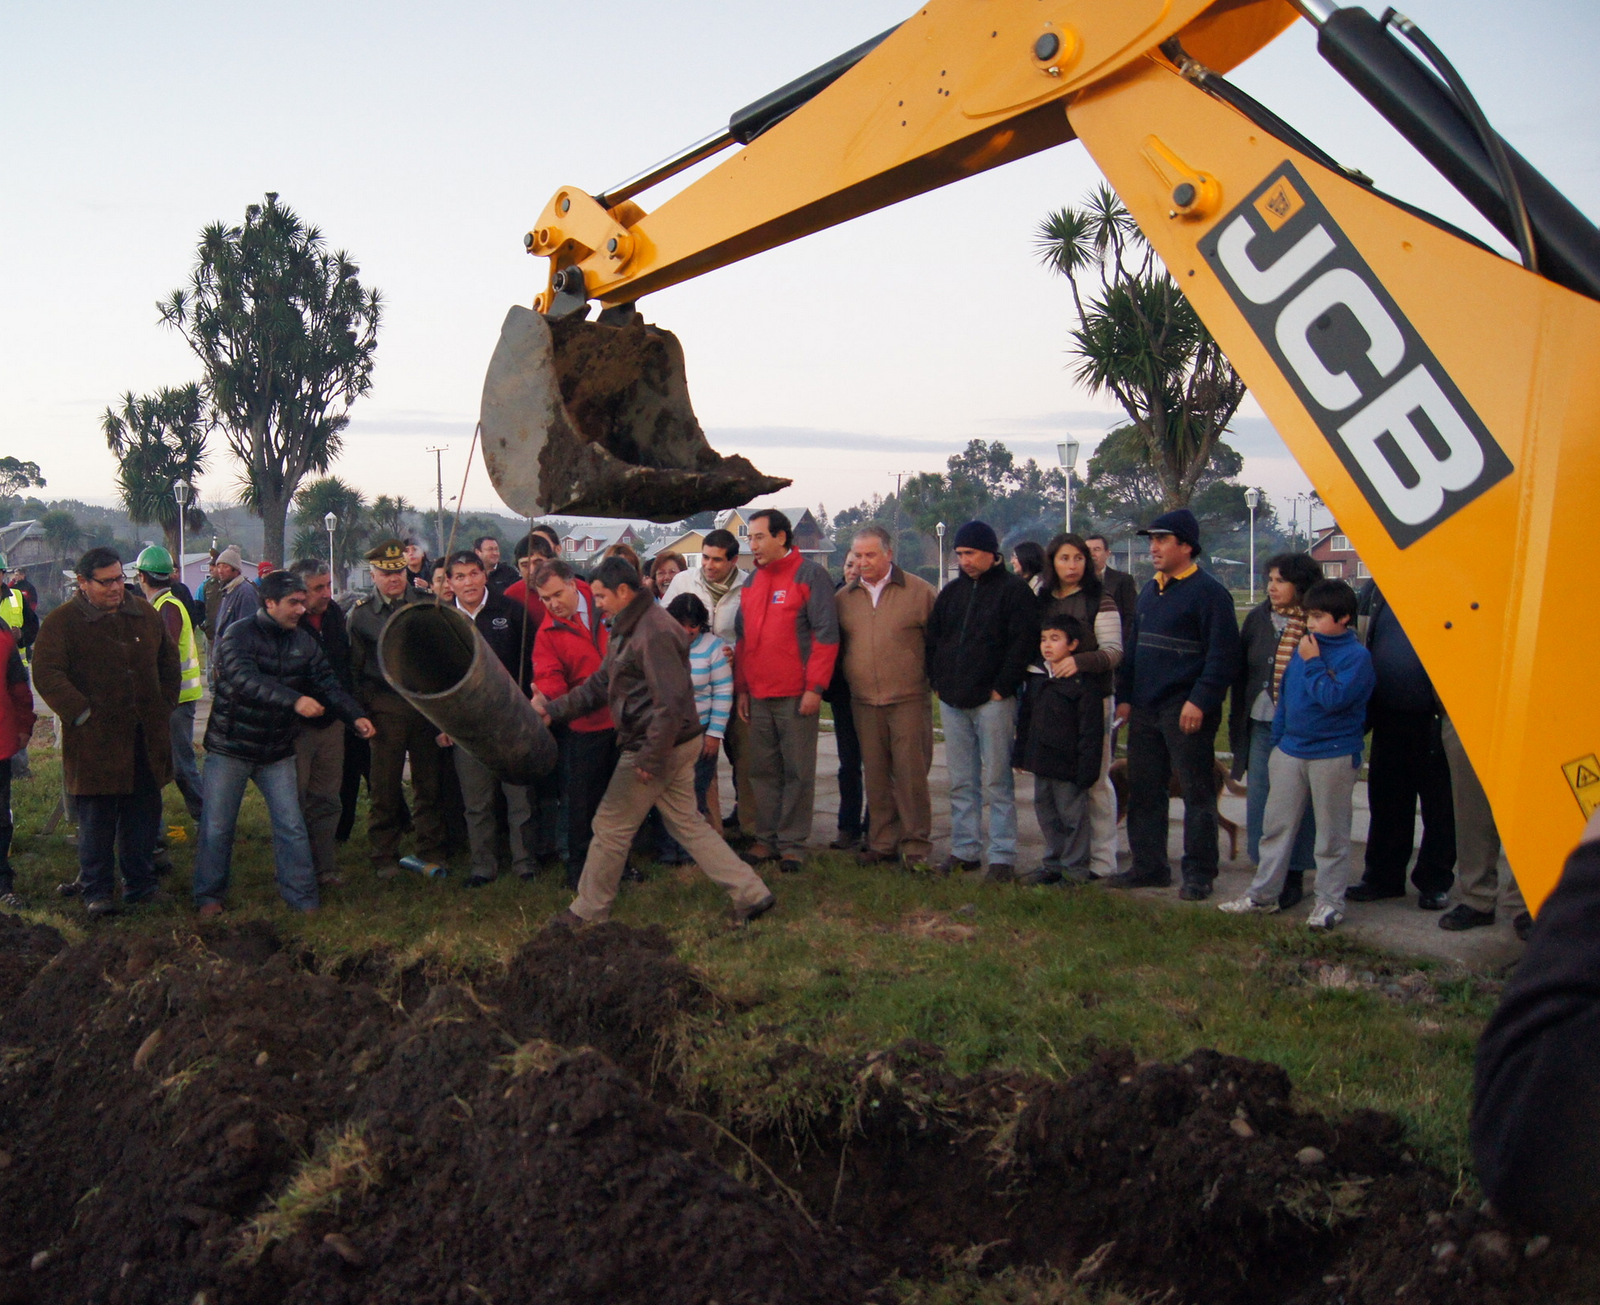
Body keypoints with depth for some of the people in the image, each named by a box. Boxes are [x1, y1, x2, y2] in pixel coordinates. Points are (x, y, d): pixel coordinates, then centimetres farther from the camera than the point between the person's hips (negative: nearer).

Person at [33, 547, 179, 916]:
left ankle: (140, 885, 23)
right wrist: (81, 714, -16)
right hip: (96, 740, -5)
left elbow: (168, 660, 22)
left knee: (144, 813, 11)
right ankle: (96, 891, 14)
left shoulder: (146, 615, 11)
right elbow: (46, 674, -11)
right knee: (97, 819, 1)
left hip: (146, 739, 5)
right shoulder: (62, 622, -5)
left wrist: (165, 703, 11)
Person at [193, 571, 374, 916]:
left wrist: (356, 715, -18)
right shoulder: (239, 635, -15)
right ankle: (208, 896, 21)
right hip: (230, 747, -4)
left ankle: (302, 899, 9)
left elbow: (327, 683, -1)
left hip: (278, 751, 4)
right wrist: (295, 700, -44)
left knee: (291, 826, 2)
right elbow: (245, 679, -32)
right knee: (217, 826, 6)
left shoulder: (303, 641, 4)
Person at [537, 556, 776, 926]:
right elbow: (599, 685, 16)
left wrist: (650, 757, -23)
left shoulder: (654, 633, -22)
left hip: (663, 745, -10)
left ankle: (587, 912, 18)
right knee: (686, 824, 14)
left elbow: (670, 703, -26)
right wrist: (553, 710, 9)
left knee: (611, 827, 3)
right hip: (674, 745, 10)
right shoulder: (628, 629, 12)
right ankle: (751, 893, 15)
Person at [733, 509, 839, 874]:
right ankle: (766, 838, 17)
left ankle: (792, 843, 8)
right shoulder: (751, 583, 15)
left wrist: (815, 688, -13)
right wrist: (741, 689, 13)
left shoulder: (810, 576, -4)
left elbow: (826, 635, -8)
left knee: (798, 772, 0)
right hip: (758, 695, 6)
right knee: (762, 771, 8)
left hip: (796, 694, -6)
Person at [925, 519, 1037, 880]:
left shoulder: (1014, 590, -3)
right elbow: (933, 638, 20)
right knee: (961, 783, 10)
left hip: (992, 700, -6)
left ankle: (1003, 857, 1)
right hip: (953, 701, 6)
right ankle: (964, 850, 17)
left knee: (996, 782, -4)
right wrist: (938, 681, 9)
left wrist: (1002, 687, -13)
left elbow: (1023, 643, -10)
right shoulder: (952, 591, 16)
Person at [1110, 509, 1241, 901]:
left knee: (1196, 793, 0)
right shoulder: (1151, 591, 16)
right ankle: (1148, 866, 23)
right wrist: (1125, 696, 15)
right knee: (1143, 791, 12)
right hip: (1145, 711, 8)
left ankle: (1199, 874, 7)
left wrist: (1199, 700, -20)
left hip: (1186, 713, -8)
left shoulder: (1209, 592, -9)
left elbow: (1222, 655, -15)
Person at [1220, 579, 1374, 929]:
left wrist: (1312, 664, -16)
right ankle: (1262, 894, 17)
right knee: (1276, 825, 9)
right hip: (1290, 752, 6)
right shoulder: (1303, 649, 10)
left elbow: (1333, 698, -23)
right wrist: (1276, 741, 18)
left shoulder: (1357, 656, -10)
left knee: (1331, 833, 4)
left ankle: (1330, 902, 14)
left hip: (1334, 756, -6)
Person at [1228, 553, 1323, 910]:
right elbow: (1241, 672, 13)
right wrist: (1237, 719, 10)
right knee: (1259, 800, 7)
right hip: (1262, 725, 5)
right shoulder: (1259, 618, 8)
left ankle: (1292, 877, 15)